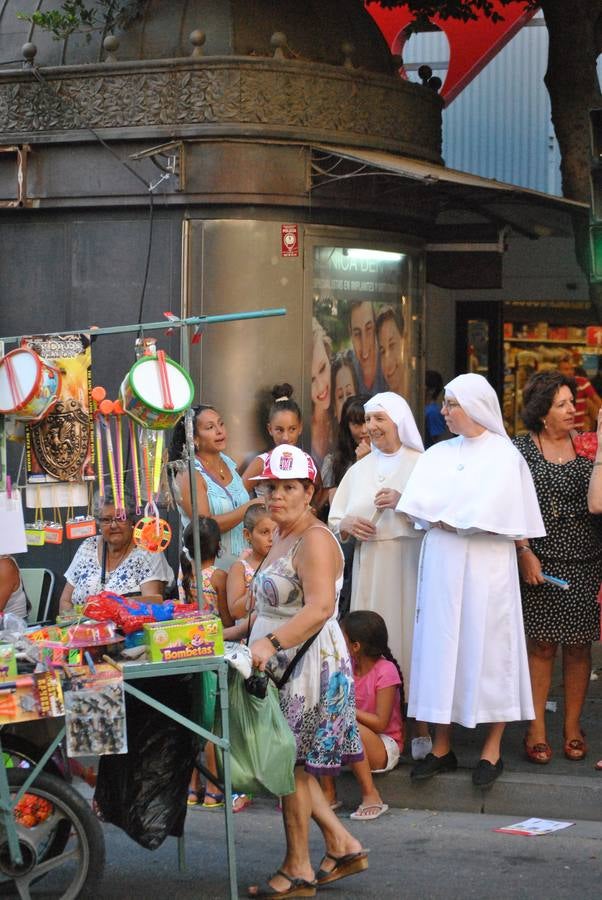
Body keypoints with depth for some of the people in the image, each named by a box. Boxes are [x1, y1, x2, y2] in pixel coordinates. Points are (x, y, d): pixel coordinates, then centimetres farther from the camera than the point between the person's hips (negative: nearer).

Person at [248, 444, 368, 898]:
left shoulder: (314, 540, -16)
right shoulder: (283, 537, 16)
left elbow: (320, 607, -30)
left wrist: (271, 642, -39)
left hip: (309, 664, -10)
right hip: (283, 664, 10)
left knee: (291, 762, -3)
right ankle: (342, 845, 21)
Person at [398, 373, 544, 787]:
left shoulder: (504, 454, -2)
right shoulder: (439, 454, 13)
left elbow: (494, 513, -13)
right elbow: (419, 505, 0)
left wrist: (443, 517, -5)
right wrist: (464, 519, -12)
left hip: (485, 565, -5)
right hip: (442, 565, 5)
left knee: (487, 646, -2)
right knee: (441, 646, 4)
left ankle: (493, 749, 5)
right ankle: (442, 746, 11)